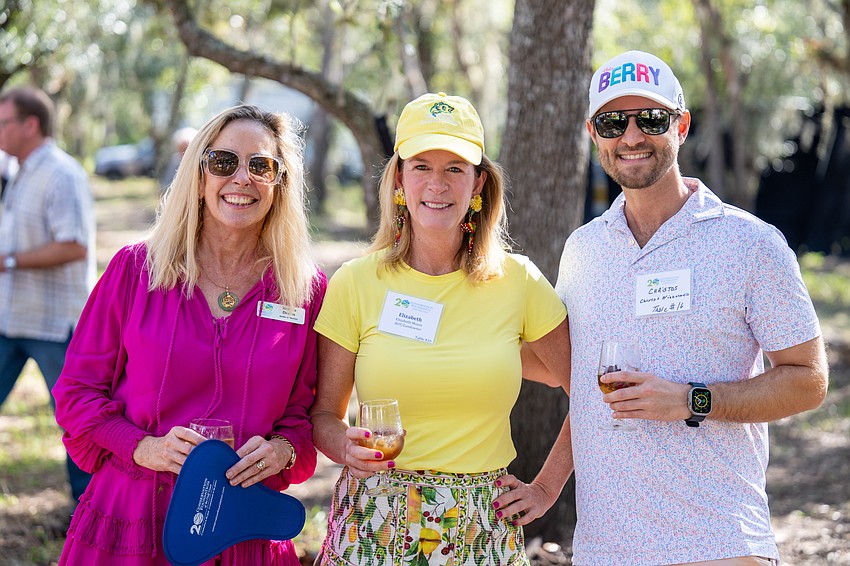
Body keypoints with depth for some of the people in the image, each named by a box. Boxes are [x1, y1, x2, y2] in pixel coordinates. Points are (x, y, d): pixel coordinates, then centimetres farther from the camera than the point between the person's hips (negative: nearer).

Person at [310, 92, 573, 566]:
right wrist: (349, 447, -16)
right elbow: (325, 414, 3)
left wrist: (548, 487, 4)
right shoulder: (356, 283, -3)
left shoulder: (519, 282, -2)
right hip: (376, 527, 0)